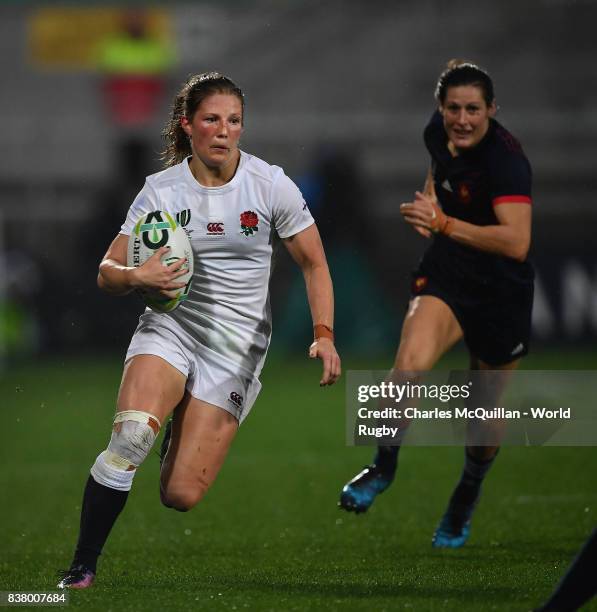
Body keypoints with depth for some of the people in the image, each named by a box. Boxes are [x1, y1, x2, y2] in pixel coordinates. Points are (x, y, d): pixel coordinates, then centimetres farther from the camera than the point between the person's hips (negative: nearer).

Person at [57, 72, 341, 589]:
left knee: (180, 496, -10)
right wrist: (136, 277, -23)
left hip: (237, 344, -1)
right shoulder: (162, 189, -2)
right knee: (131, 433, -31)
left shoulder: (270, 185, -5)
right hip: (171, 326, 1)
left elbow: (314, 264, 4)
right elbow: (107, 273, 1)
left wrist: (324, 334, -10)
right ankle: (83, 566, -19)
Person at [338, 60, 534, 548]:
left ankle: (467, 496, 40)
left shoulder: (506, 160, -26)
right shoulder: (439, 133, -5)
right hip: (446, 274, 4)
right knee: (412, 362, -27)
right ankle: (384, 465, -8)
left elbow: (516, 242, -38)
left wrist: (444, 223, -39)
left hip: (502, 293, -4)